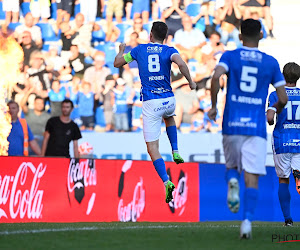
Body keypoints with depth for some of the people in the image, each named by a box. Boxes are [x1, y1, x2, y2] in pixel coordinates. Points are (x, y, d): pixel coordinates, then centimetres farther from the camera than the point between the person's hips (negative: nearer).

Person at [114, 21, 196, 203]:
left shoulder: (139, 49, 7)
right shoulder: (169, 51, 2)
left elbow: (117, 63, 16)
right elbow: (180, 63, -20)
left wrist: (121, 50, 36)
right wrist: (190, 81, -6)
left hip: (150, 102, -2)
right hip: (169, 99, 2)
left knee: (152, 147, -2)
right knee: (169, 117, 40)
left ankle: (167, 182, -20)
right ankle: (175, 152, 23)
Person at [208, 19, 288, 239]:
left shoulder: (230, 56, 4)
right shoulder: (271, 63, 7)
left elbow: (216, 77, -15)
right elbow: (283, 99, 4)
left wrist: (214, 106, -3)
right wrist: (276, 110, 27)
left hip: (232, 124, 1)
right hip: (256, 127, -1)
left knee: (232, 166, 23)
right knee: (252, 177, -3)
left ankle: (232, 181, -11)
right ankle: (247, 220, -21)